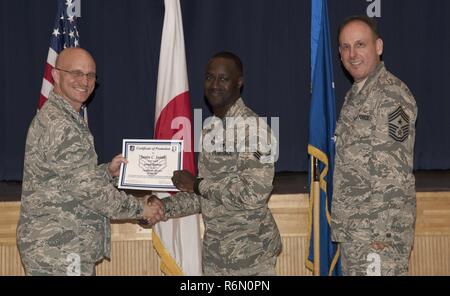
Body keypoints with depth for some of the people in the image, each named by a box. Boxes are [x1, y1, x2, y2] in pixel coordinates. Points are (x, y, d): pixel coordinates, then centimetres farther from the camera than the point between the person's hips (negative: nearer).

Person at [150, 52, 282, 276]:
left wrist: (197, 184, -16)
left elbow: (255, 193, -24)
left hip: (249, 252, -7)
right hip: (215, 251, 7)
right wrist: (163, 207, 3)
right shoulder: (209, 129, 10)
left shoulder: (252, 126, -14)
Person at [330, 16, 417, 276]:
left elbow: (394, 173, -19)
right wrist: (343, 224, 18)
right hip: (353, 229, 9)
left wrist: (381, 235, -21)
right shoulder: (356, 94, 15)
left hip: (379, 229, -9)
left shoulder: (391, 94, -14)